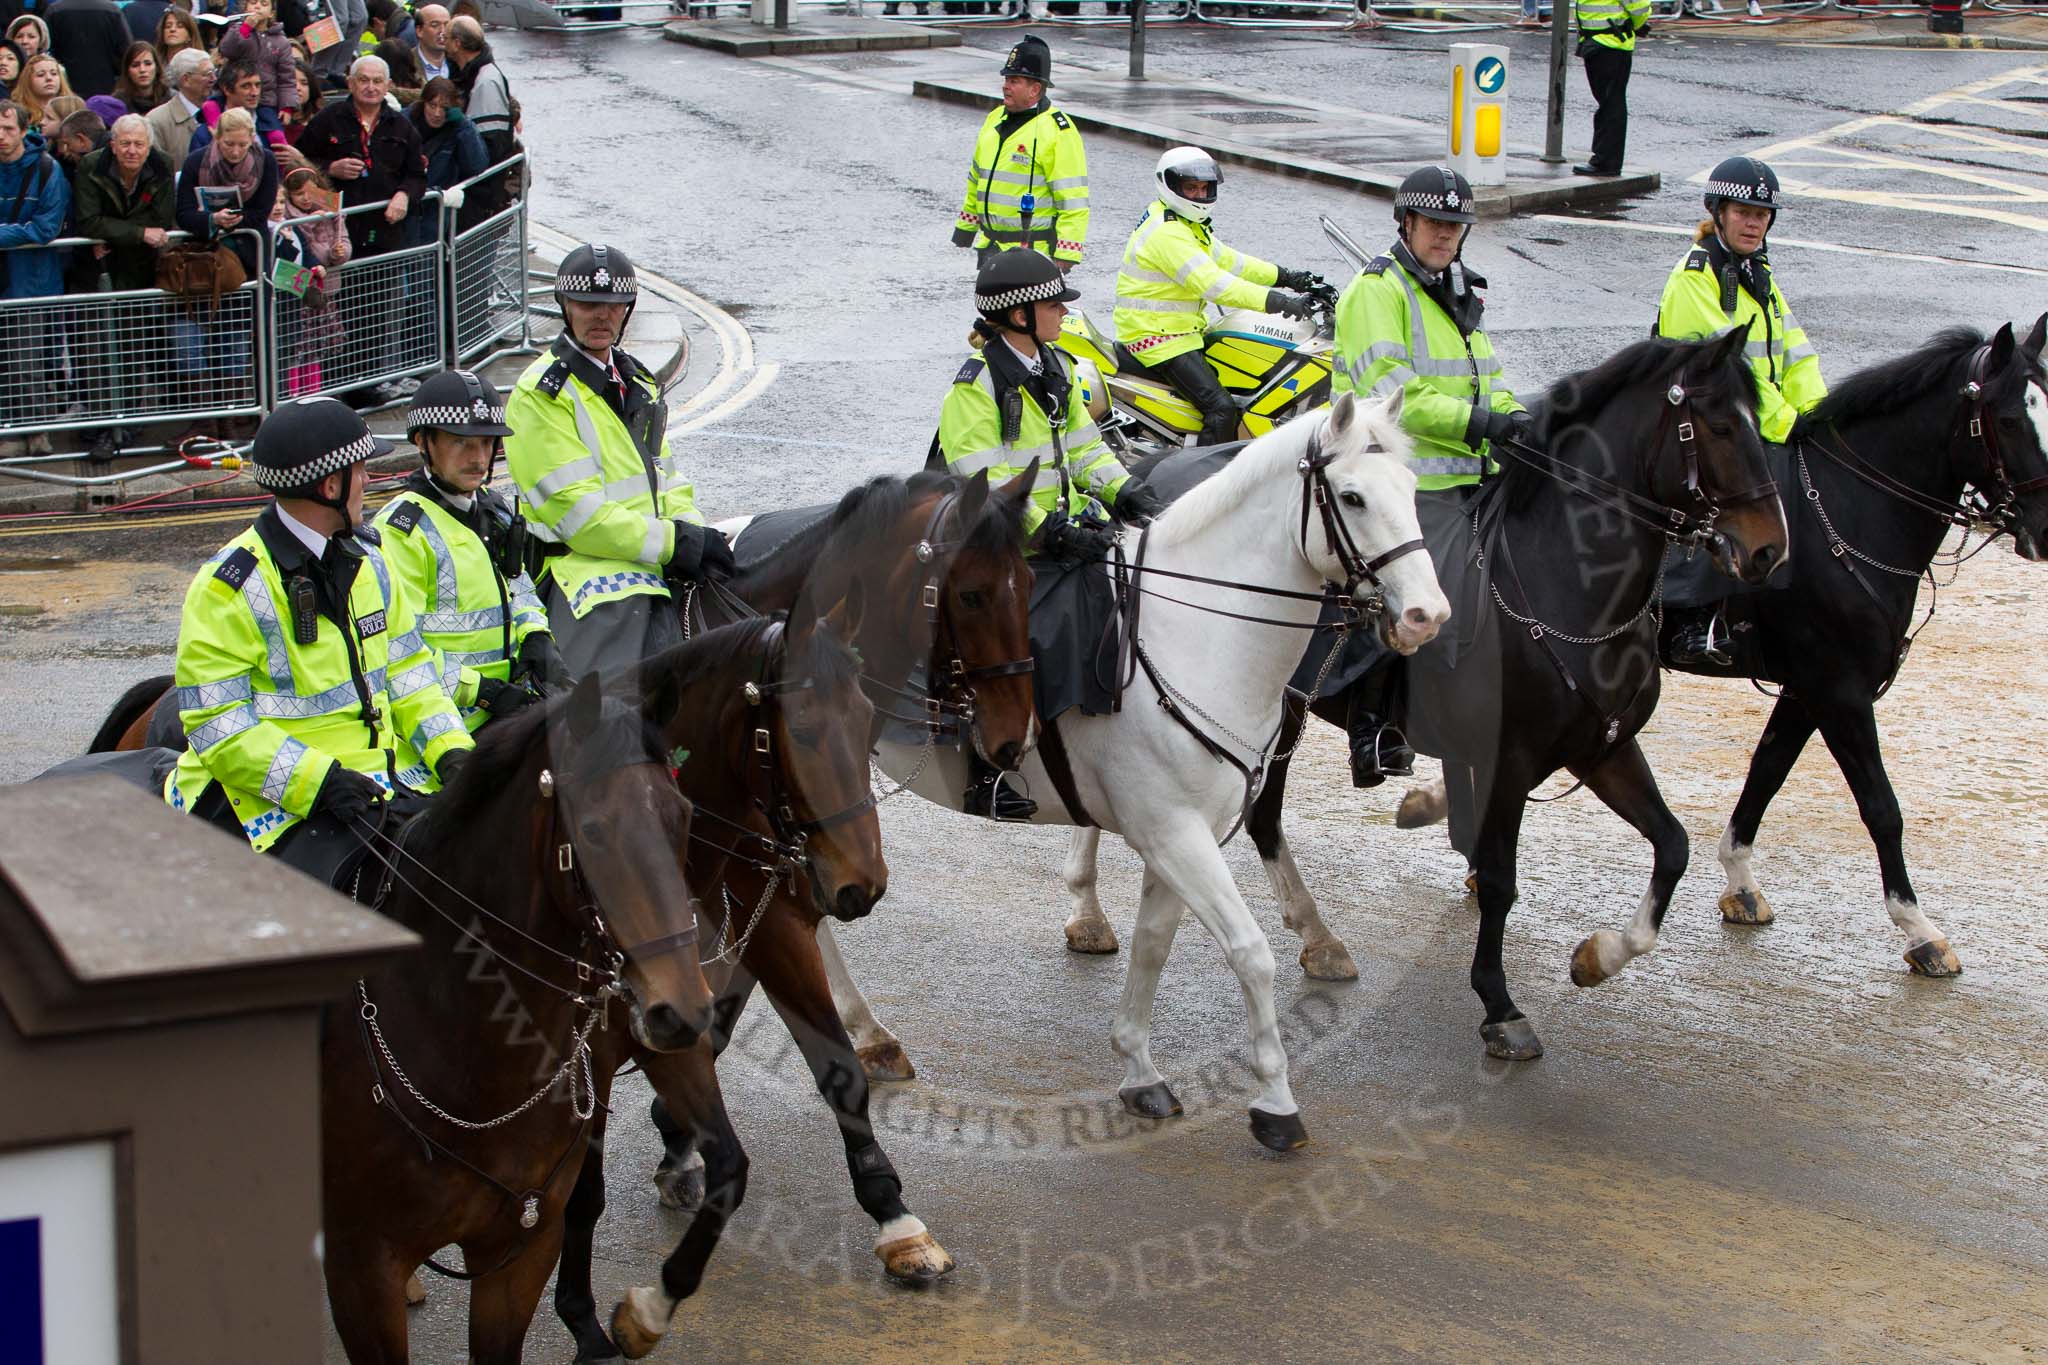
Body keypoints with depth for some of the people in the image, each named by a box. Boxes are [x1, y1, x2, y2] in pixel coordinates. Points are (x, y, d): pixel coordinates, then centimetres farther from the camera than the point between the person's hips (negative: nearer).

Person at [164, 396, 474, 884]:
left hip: (379, 782, 7)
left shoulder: (366, 560, 13)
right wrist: (316, 781, -24)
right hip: (279, 798, -6)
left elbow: (406, 670, 19)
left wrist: (449, 750, 1)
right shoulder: (229, 588, -10)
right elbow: (217, 726, -13)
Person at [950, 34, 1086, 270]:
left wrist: (1065, 256, -20)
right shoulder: (995, 119, 13)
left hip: (1033, 251, -8)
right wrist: (964, 229, 26)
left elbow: (1074, 203, -15)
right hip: (989, 247, 8)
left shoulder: (1058, 131, -13)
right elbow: (977, 179, 24)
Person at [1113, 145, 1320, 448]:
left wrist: (1285, 277, 9)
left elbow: (1226, 260, 17)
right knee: (1221, 408, -22)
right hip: (1158, 338, -11)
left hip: (1183, 329, 11)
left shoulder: (1190, 225, 13)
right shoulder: (1167, 234, -22)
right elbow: (1214, 285, -29)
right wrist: (1278, 302, -33)